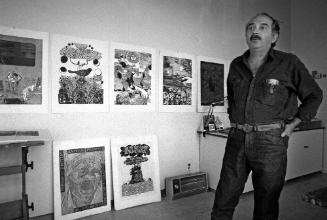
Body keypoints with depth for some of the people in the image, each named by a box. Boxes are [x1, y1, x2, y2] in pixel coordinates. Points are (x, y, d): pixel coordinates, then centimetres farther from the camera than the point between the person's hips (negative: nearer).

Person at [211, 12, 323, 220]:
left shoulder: (289, 63, 0)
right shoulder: (236, 65, 11)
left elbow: (314, 95, 9)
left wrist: (292, 124, 2)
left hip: (271, 141, -3)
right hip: (237, 139, 3)